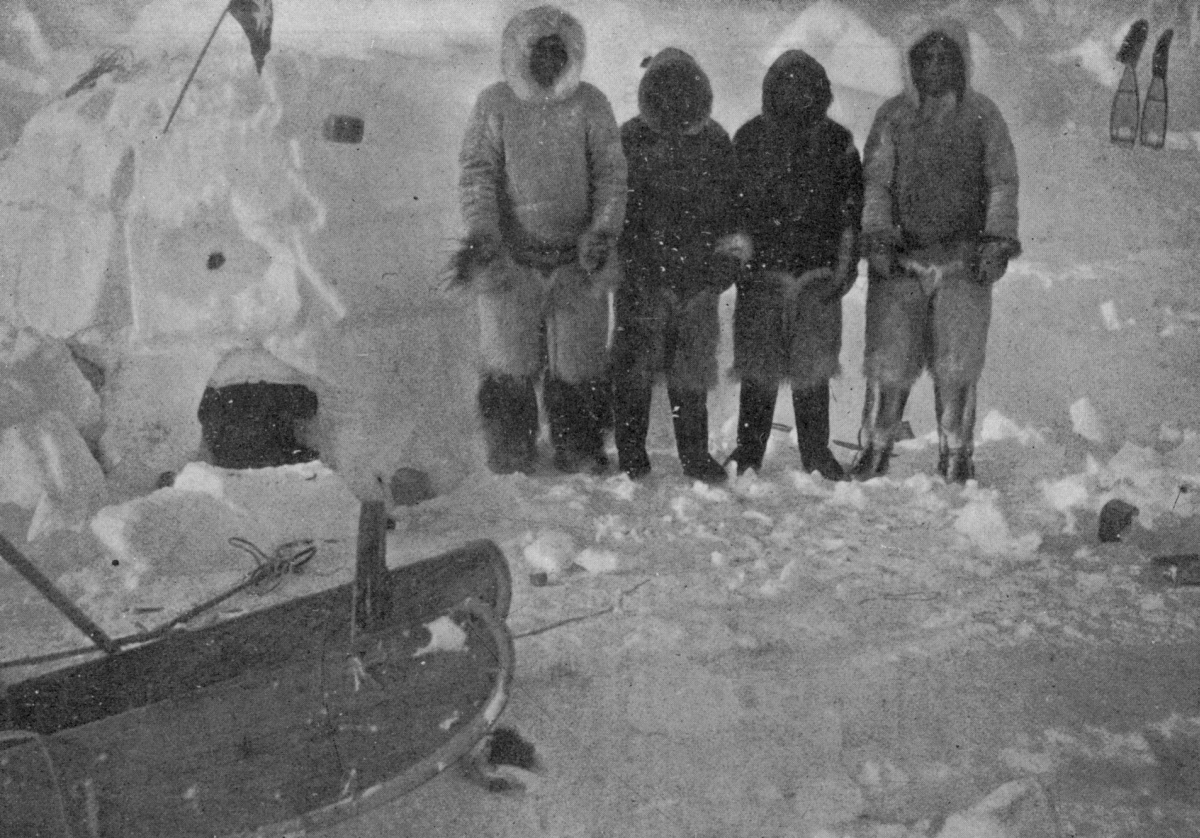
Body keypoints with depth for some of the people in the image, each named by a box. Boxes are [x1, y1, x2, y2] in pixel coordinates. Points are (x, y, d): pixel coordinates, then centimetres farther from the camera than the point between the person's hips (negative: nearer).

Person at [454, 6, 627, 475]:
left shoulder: (590, 104, 6)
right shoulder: (495, 104, 5)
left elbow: (611, 173, 4)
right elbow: (476, 172, 0)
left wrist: (603, 231, -10)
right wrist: (480, 234, -14)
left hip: (577, 261, 0)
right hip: (510, 260, 0)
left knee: (578, 367, 4)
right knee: (510, 369, 4)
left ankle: (581, 459, 17)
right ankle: (508, 463, 17)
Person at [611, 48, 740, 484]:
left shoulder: (715, 142, 4)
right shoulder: (631, 139, -4)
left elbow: (730, 209, 11)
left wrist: (725, 265, 4)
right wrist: (633, 269, -8)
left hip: (697, 279, 2)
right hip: (643, 280, -2)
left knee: (692, 372, 8)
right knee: (635, 368, 1)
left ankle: (695, 455, 18)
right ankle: (631, 457, 13)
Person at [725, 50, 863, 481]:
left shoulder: (837, 142, 5)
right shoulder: (749, 139, 5)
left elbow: (852, 208, 7)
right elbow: (731, 204, 9)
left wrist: (844, 267, 0)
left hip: (817, 273, 0)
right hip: (761, 273, 0)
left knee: (814, 367, 5)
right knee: (758, 367, 3)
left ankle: (816, 451, 17)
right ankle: (749, 450, 14)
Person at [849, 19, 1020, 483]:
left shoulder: (982, 115, 8)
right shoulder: (892, 115, 8)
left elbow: (1003, 182, 6)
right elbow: (874, 181, 5)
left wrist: (999, 238, -5)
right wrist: (876, 236, -7)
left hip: (964, 259, 0)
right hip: (900, 259, 0)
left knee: (957, 365, 1)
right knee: (890, 361, -1)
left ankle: (956, 454, 15)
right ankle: (874, 448, 14)